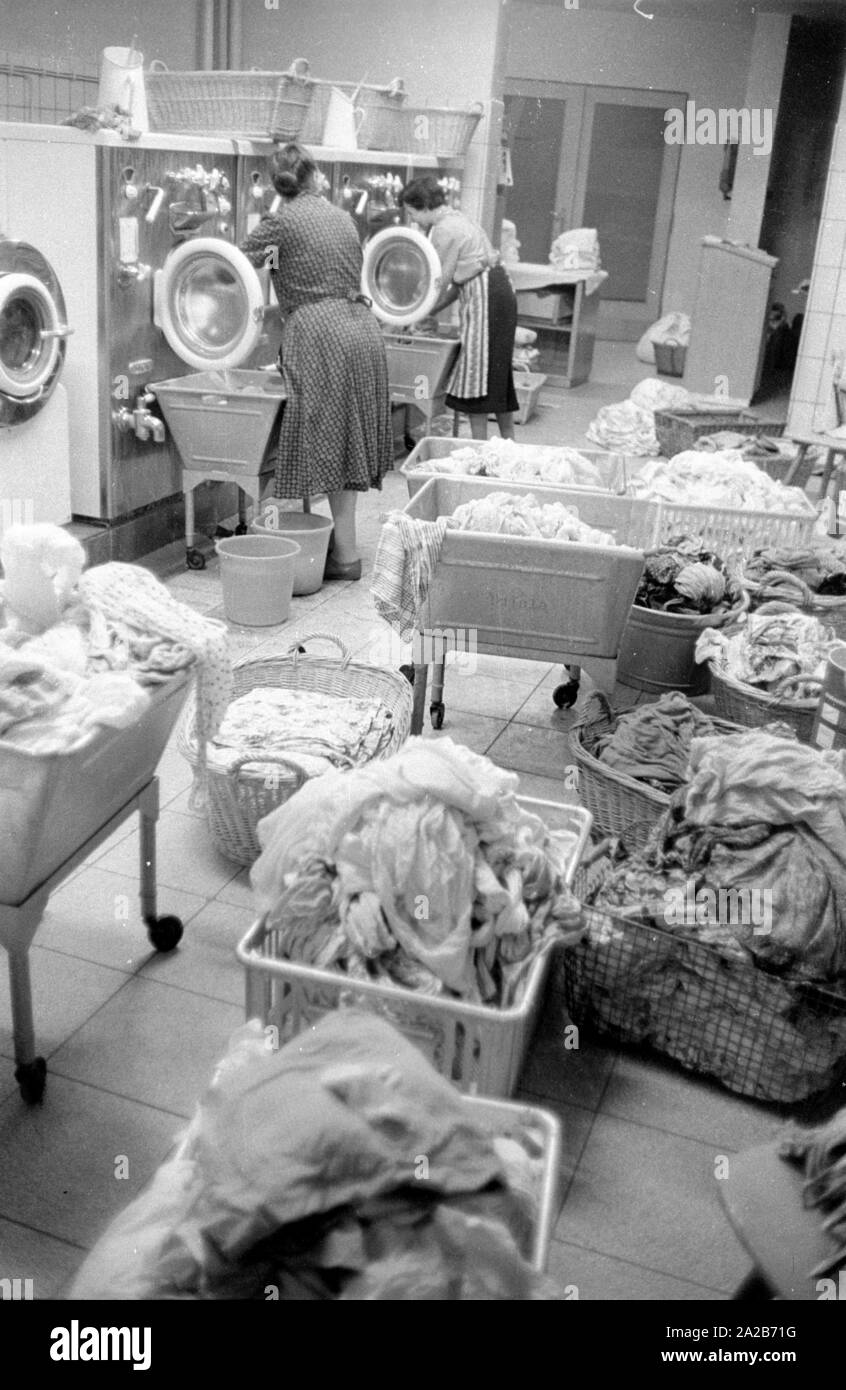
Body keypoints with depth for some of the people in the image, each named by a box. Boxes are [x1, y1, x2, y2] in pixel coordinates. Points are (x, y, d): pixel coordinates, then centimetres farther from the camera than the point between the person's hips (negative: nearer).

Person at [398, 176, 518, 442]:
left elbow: (441, 283, -12)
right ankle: (508, 442, 20)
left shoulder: (445, 230, -14)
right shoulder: (455, 219, 16)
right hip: (497, 292, 10)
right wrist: (430, 310, 12)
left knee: (477, 373, -5)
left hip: (485, 298, -10)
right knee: (497, 374, 14)